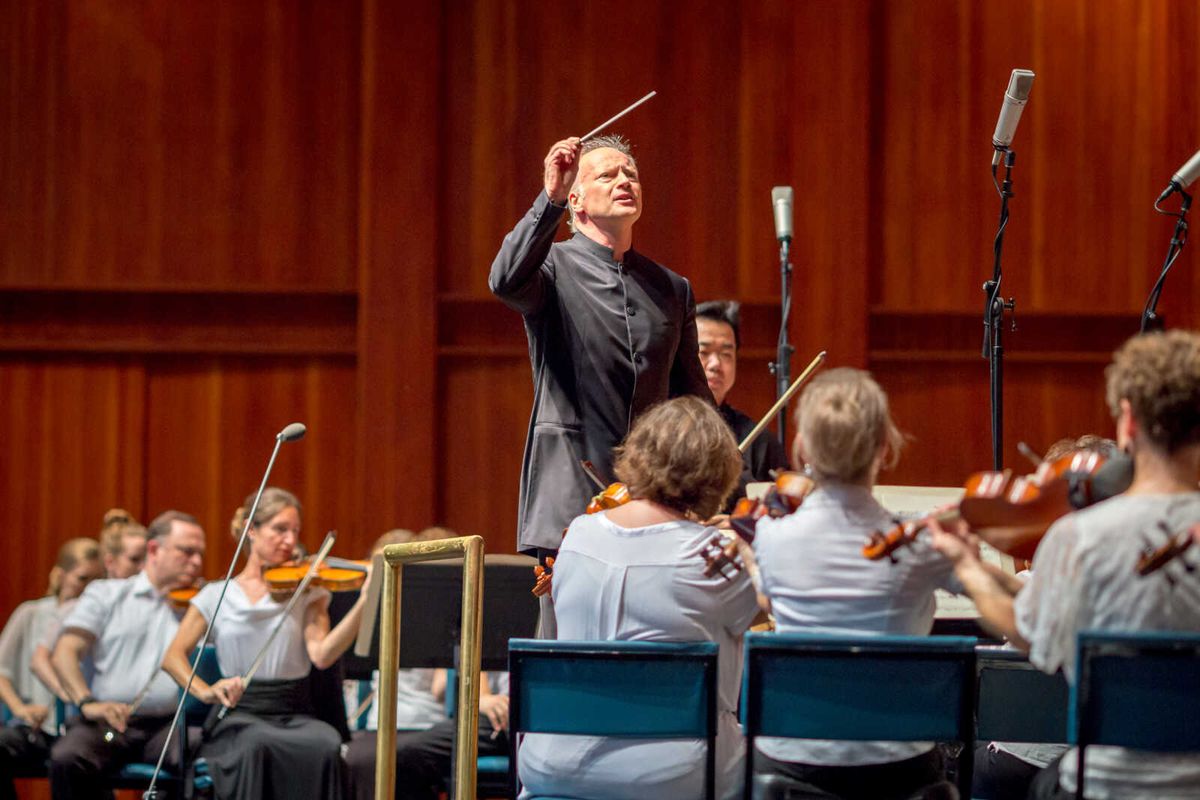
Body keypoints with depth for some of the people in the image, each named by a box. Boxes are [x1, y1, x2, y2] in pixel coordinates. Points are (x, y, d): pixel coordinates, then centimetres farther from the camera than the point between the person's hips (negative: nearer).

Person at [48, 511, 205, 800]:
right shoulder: (105, 594, 15)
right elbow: (64, 653, 3)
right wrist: (87, 702, -14)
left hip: (169, 722, 0)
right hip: (108, 721, 0)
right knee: (66, 758, -32)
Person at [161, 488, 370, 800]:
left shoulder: (306, 592, 10)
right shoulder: (217, 596, 11)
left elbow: (321, 654, -7)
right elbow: (174, 656, 5)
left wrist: (364, 602, -20)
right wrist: (204, 691, -16)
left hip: (297, 714, 1)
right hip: (239, 716, -1)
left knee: (327, 744, -34)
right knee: (258, 744, -37)